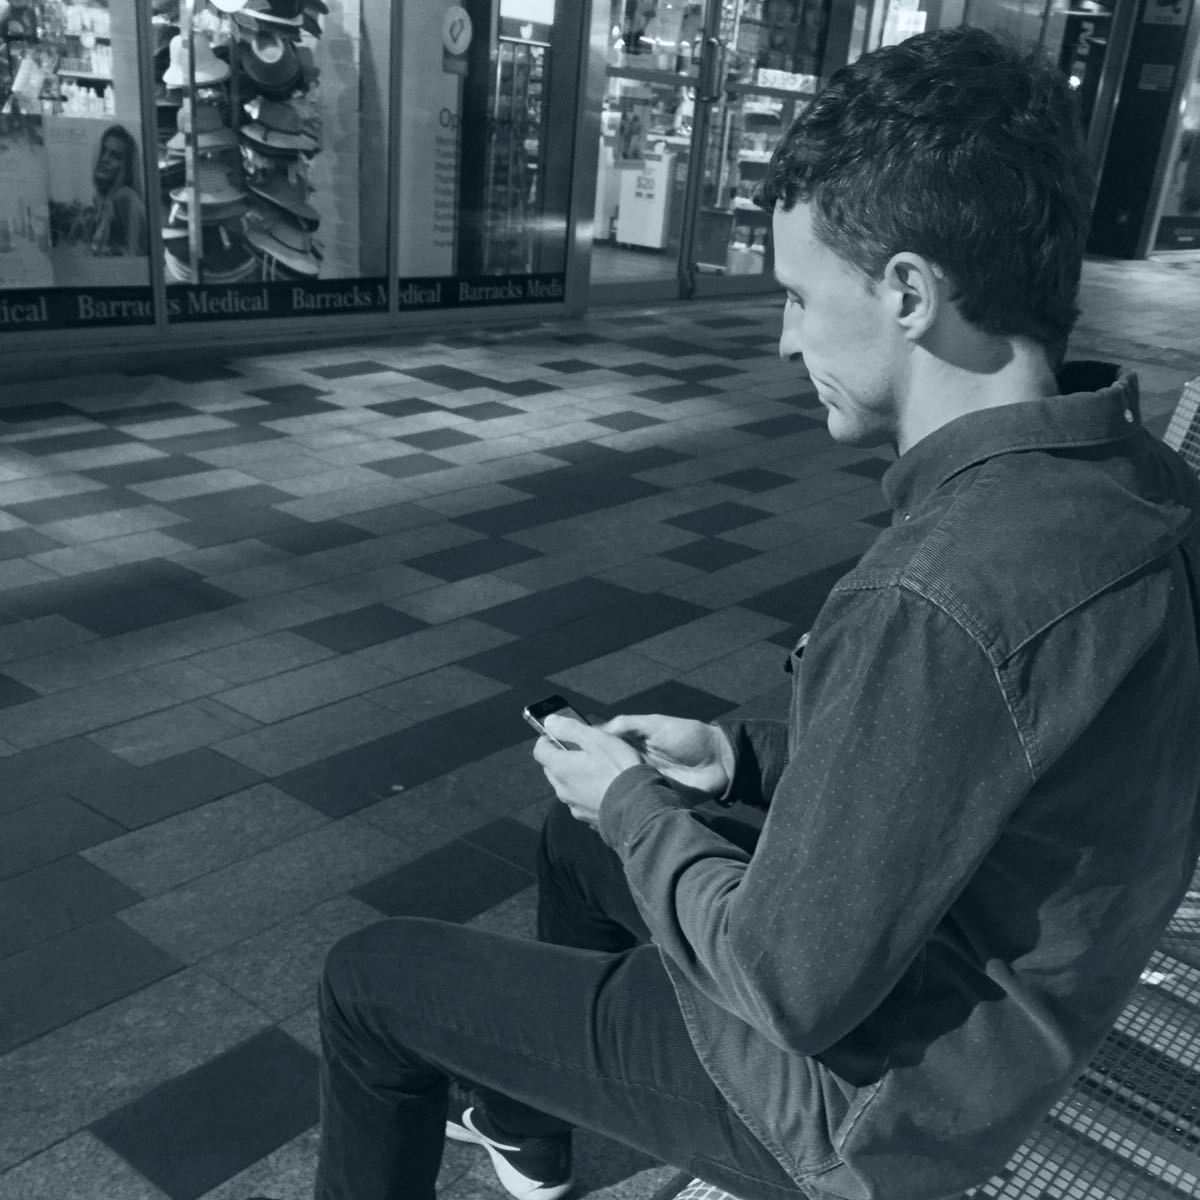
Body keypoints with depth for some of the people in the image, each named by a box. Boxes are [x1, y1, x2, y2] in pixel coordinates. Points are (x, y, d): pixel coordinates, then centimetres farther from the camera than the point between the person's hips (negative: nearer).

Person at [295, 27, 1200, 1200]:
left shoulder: (931, 604, -38)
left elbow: (792, 989, -28)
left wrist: (632, 803, -12)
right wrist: (750, 757, 1)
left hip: (845, 1082, -8)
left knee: (371, 976, 5)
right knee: (580, 833, 28)